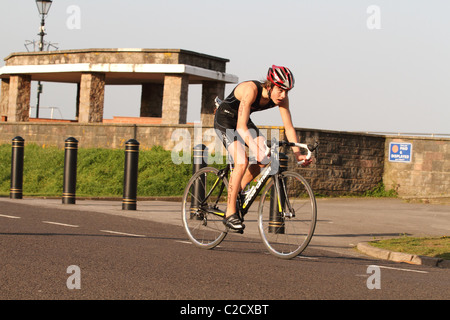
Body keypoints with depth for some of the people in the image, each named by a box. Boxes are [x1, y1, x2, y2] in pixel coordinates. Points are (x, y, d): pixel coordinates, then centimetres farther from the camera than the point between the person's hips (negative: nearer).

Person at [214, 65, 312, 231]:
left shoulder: (281, 98, -17)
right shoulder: (251, 90, -35)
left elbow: (289, 127, -12)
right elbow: (241, 127, -40)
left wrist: (297, 154, -22)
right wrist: (255, 148, -50)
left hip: (243, 121, 7)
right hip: (225, 119, -7)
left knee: (263, 160, -10)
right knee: (242, 162, -22)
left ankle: (237, 192, 12)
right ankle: (230, 214, -13)